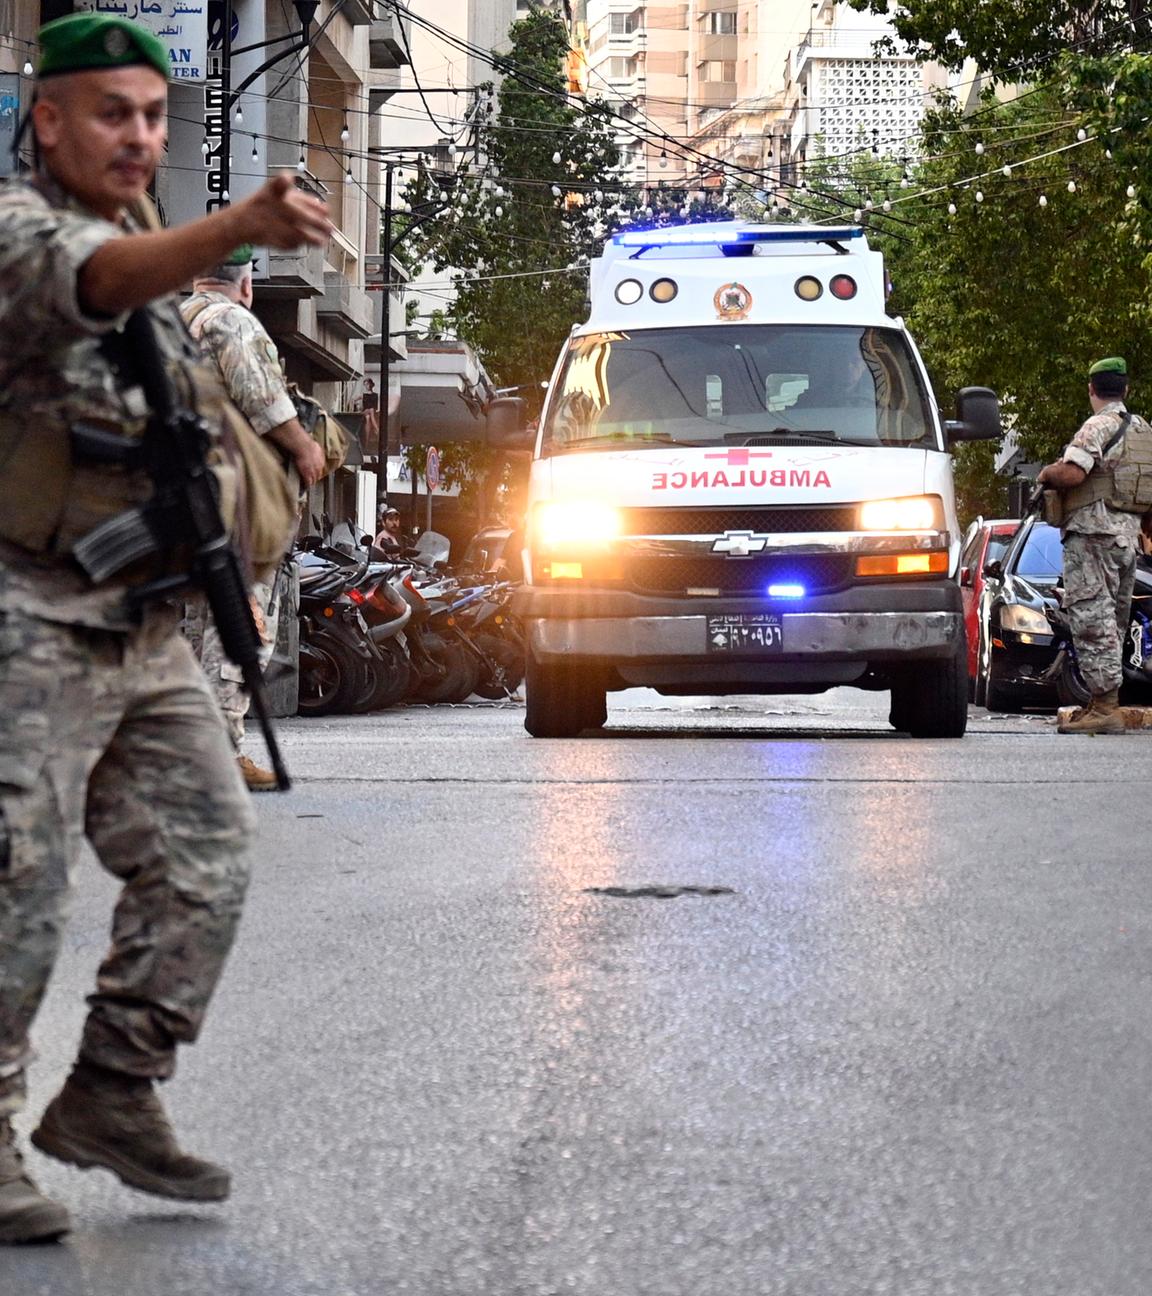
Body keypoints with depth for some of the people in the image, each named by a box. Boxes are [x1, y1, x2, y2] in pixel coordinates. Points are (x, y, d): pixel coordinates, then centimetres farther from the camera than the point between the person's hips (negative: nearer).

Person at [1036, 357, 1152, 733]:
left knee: (1092, 618, -10)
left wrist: (1046, 473, -2)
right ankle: (1105, 702, 15)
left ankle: (1104, 707, -15)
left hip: (1092, 533, -9)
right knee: (1112, 621, 13)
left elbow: (1071, 473, -22)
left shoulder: (1099, 426, -10)